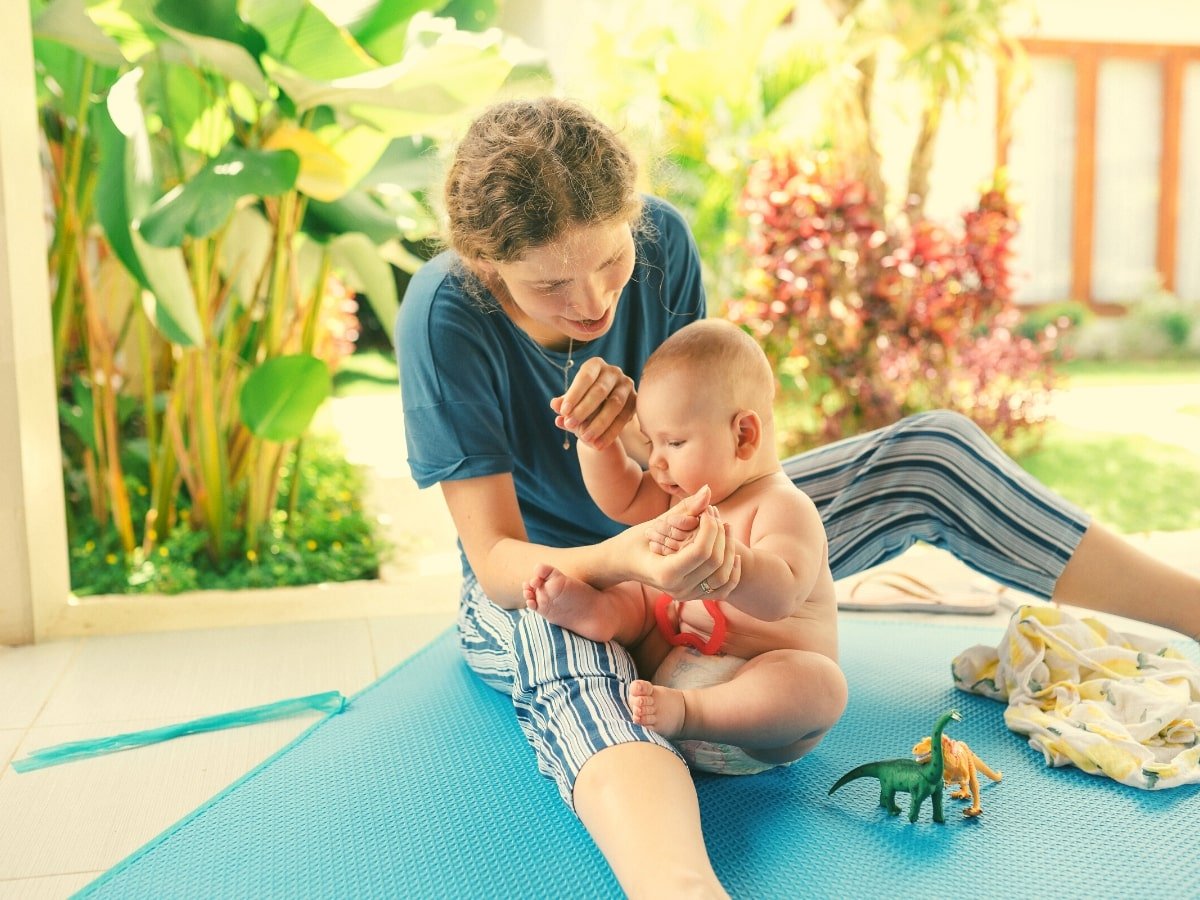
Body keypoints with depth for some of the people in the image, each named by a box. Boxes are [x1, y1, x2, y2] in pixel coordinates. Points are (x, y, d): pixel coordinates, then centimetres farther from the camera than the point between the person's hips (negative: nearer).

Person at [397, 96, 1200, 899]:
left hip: (677, 542, 4)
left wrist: (638, 426, -29)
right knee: (577, 682, -43)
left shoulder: (660, 240, -14)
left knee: (929, 457, -7)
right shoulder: (444, 318, -25)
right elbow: (495, 560, -24)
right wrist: (625, 560, -45)